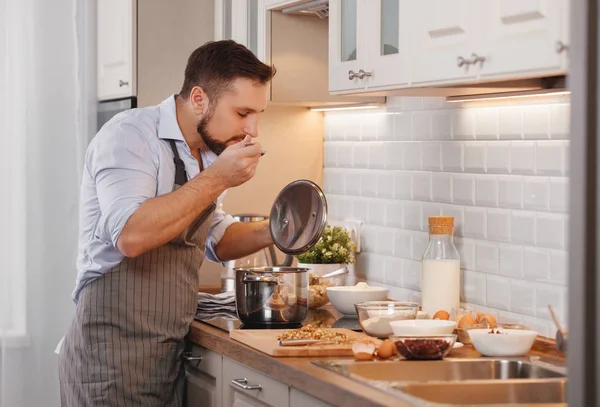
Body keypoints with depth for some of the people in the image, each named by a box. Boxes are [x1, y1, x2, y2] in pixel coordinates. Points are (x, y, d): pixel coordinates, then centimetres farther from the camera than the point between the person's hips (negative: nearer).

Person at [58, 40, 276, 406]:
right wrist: (217, 179, -24)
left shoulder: (208, 150, 12)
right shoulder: (131, 135, -14)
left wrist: (269, 232, 6)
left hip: (172, 351, 8)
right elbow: (131, 235, -29)